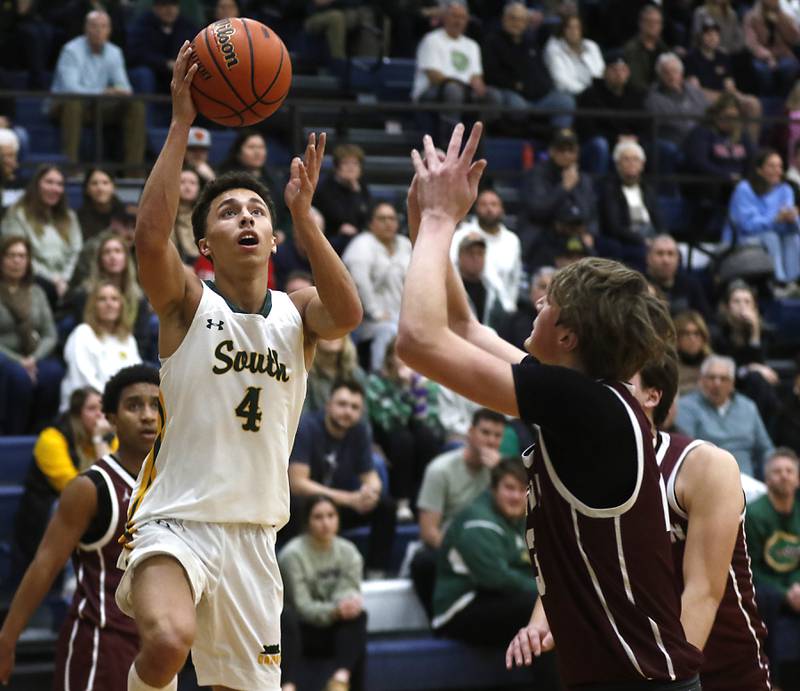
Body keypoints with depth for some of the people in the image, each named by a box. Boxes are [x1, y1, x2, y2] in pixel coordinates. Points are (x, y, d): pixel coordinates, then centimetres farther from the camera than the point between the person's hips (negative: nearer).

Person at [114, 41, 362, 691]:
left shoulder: (296, 313, 7)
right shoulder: (188, 302, -2)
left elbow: (347, 313, -16)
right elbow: (150, 237, -22)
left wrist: (303, 215, -24)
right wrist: (181, 125, -23)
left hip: (253, 534, 5)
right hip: (175, 521, -4)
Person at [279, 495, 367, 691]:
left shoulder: (348, 550, 2)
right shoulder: (293, 554, -13)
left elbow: (349, 591, -8)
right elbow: (302, 607, -18)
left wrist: (350, 602, -34)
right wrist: (335, 610, -35)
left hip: (339, 626, 4)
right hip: (305, 631, -4)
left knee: (357, 615, -31)